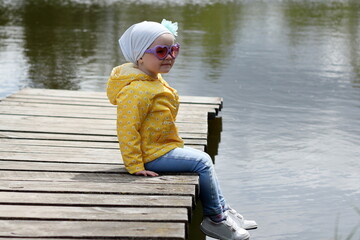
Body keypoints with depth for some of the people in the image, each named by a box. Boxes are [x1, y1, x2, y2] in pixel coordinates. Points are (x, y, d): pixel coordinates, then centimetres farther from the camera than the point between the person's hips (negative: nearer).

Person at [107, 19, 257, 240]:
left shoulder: (155, 81, 11)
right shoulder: (135, 91, -25)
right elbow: (126, 130, -27)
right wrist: (135, 167, -25)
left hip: (164, 147, 11)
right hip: (152, 155, -11)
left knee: (204, 161, 16)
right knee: (202, 162, -12)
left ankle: (224, 212, 24)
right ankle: (216, 218, -1)